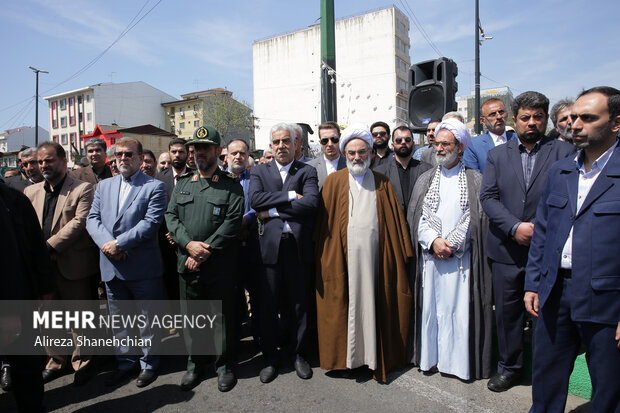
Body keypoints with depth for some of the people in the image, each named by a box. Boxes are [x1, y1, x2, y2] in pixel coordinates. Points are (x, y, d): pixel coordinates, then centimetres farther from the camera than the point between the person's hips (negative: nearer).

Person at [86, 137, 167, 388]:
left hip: (143, 267, -5)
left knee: (146, 318, 9)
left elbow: (151, 222, -15)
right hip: (111, 267, 5)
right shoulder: (103, 186, 13)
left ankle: (149, 363, 28)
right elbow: (92, 219, 6)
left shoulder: (155, 187, -5)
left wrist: (119, 243, -18)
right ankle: (125, 362, 35)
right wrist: (106, 243, -12)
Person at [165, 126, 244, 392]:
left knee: (223, 317, 8)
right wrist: (189, 243, -11)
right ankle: (195, 364, 32)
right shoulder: (182, 184, 14)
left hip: (220, 267, -3)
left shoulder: (231, 187, 0)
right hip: (187, 264, 4)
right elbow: (171, 216, 6)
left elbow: (232, 223, -10)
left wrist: (205, 253, -15)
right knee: (190, 316, 13)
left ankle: (225, 365, 27)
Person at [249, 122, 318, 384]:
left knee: (299, 305, 11)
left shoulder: (307, 172, 5)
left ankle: (300, 355, 30)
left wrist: (273, 210, -12)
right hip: (270, 247, 1)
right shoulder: (259, 172, 9)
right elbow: (255, 199, -10)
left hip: (298, 247, 0)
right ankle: (270, 359, 27)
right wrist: (290, 196, -14)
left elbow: (311, 203, -12)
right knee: (268, 306, 9)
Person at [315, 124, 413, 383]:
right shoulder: (334, 181, 7)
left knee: (372, 304, 5)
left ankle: (375, 356, 20)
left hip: (374, 254, 1)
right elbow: (325, 223, 4)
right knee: (346, 304, 4)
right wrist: (324, 257, -4)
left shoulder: (382, 184, 11)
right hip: (343, 255, -1)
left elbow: (395, 223, 10)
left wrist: (401, 253, 3)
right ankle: (347, 355, 19)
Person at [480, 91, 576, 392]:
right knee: (507, 311, 10)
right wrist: (515, 227, -13)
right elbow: (487, 197, 0)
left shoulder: (565, 153, 2)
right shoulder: (497, 155, 9)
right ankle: (509, 367, 28)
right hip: (507, 249, 2)